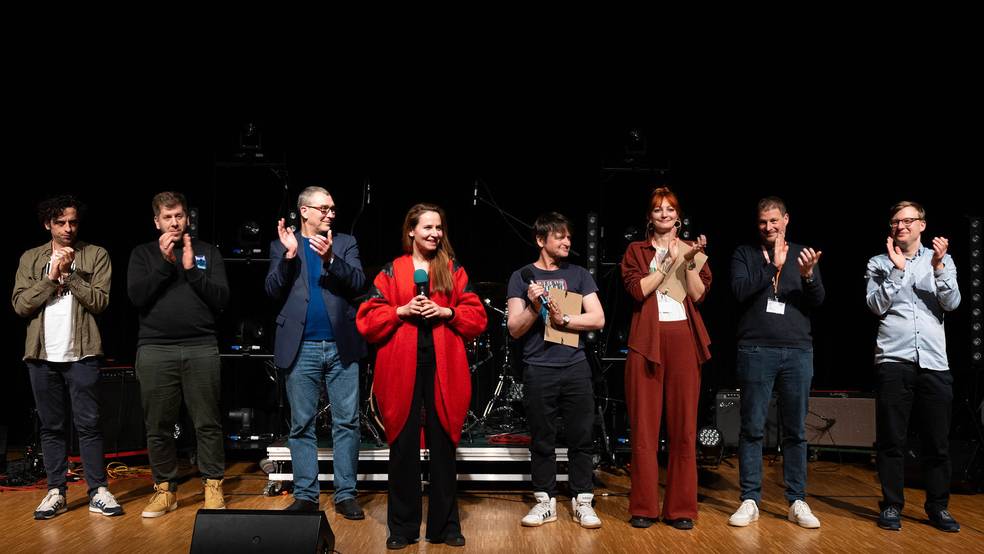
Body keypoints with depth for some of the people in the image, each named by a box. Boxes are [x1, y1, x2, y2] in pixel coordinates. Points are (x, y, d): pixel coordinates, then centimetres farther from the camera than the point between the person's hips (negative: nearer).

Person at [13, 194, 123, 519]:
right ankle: (56, 492, 15)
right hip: (42, 355, 3)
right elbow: (20, 305, 1)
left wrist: (70, 273, -13)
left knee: (88, 424, -1)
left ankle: (98, 492, 5)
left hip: (81, 353, -2)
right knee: (51, 427, 8)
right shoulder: (30, 259, 11)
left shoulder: (96, 255, 4)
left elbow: (99, 301, -6)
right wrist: (50, 277, -9)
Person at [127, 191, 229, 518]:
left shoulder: (207, 252, 12)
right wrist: (165, 262, -7)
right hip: (155, 349, 1)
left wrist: (191, 269, -5)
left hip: (201, 348, 0)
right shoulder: (143, 254, 13)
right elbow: (137, 297, -2)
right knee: (158, 426, 4)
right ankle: (165, 489, 16)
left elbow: (221, 300, 3)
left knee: (207, 423, 0)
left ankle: (213, 485, 10)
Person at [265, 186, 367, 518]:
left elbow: (359, 284, -3)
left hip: (341, 346, 1)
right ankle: (305, 496, 14)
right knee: (301, 425, 5)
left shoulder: (345, 243, 11)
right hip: (302, 348, 0)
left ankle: (345, 495, 10)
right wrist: (290, 255, -14)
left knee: (347, 423, 1)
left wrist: (330, 258, -18)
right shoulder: (283, 245, 9)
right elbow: (273, 290, -1)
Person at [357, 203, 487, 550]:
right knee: (403, 448, 4)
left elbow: (477, 317, 5)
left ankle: (445, 526, 17)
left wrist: (446, 312, -10)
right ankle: (402, 528, 15)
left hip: (442, 369, 1)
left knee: (443, 446, 5)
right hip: (402, 368, -1)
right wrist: (401, 311, -11)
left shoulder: (454, 271, 10)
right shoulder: (391, 272, 7)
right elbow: (367, 320, 2)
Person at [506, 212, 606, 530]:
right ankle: (545, 502, 16)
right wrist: (534, 307, -18)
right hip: (538, 370, -1)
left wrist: (563, 320, -11)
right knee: (542, 440, 5)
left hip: (576, 368, 1)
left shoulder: (579, 275, 9)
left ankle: (582, 502, 13)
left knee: (581, 437, 3)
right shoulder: (522, 277, 5)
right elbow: (515, 329, -1)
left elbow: (598, 319, 0)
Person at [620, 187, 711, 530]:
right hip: (647, 340, -1)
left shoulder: (691, 249, 15)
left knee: (683, 426, 1)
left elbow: (699, 294, 2)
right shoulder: (636, 250, 10)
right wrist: (669, 261, -9)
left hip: (683, 340, 2)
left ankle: (681, 508, 8)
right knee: (644, 426, -1)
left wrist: (689, 261, -10)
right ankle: (643, 507, 6)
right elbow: (638, 290, -6)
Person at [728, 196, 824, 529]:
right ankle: (750, 500, 7)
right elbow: (740, 290, -8)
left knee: (796, 430, 4)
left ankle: (797, 502, 12)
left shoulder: (802, 255, 13)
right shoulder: (745, 254, 9)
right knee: (752, 429, 0)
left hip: (798, 351, 2)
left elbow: (818, 301, 4)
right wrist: (774, 267, -12)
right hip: (756, 351, -1)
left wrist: (808, 275, -15)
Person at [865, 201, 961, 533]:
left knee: (937, 440, 6)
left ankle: (938, 506, 17)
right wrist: (897, 269, -9)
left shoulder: (941, 260, 12)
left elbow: (952, 303, 0)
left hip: (934, 361, 2)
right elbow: (877, 306, -4)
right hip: (893, 359, -1)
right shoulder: (880, 263, 8)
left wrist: (938, 266, -12)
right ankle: (892, 505, 9)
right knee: (891, 438, 1)